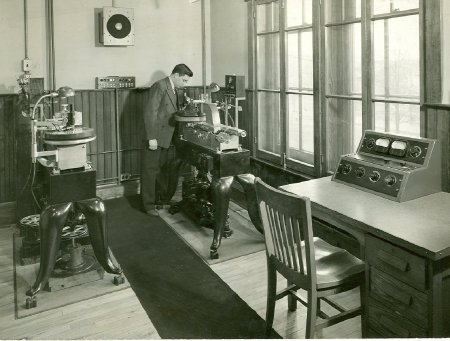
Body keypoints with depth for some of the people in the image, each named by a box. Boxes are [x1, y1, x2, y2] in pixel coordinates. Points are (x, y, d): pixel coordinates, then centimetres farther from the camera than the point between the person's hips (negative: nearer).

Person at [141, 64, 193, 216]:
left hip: (169, 139, 9)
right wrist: (151, 138, -22)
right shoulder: (160, 86, -14)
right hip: (156, 138, -9)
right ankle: (149, 205, 12)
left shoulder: (173, 89, 15)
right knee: (151, 172, 2)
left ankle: (163, 199, 30)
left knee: (168, 170, 15)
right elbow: (150, 112, -20)